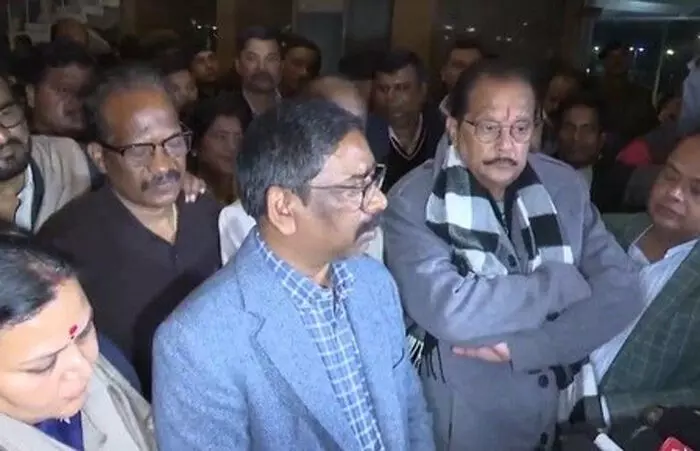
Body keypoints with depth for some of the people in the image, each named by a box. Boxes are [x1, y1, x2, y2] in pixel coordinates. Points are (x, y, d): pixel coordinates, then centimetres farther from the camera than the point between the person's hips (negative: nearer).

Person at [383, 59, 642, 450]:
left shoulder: (565, 186, -5)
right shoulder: (413, 201, -18)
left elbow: (622, 291, -9)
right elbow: (448, 312, -29)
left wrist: (524, 347, -21)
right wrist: (564, 282, -18)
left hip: (557, 410, 4)